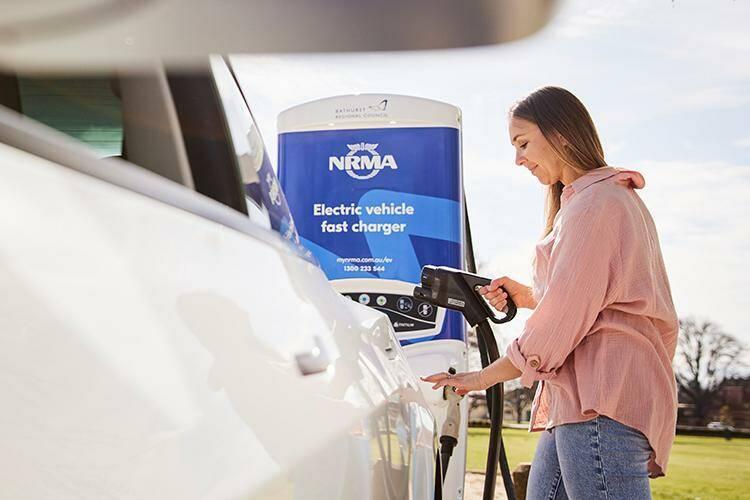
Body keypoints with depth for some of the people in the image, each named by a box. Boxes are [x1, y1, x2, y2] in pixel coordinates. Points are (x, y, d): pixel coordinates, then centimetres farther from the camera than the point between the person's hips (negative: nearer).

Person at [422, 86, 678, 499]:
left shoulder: (595, 202, -7)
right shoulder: (615, 198, 26)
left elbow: (566, 316, -12)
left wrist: (482, 377, -3)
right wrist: (528, 297, 16)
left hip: (603, 402, -10)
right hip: (580, 403, 11)